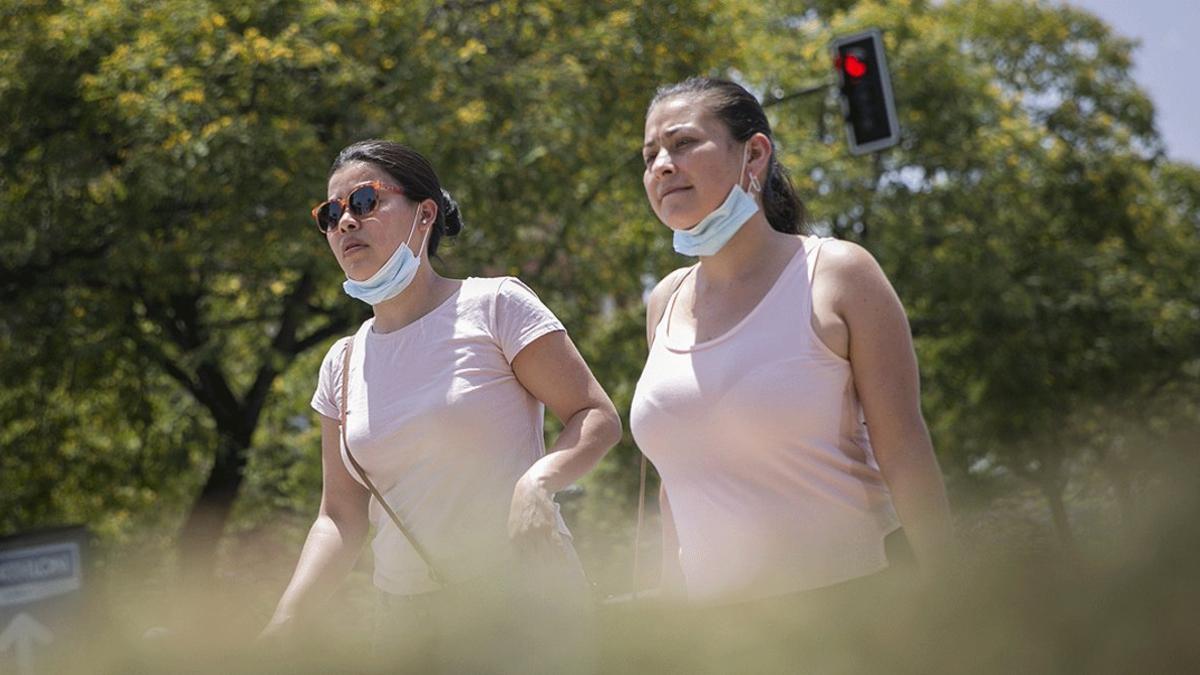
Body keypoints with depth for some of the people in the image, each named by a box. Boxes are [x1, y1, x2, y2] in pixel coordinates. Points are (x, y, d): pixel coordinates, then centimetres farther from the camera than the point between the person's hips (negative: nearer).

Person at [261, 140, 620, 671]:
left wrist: (538, 481, -26)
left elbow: (598, 418, -6)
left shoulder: (493, 306, -3)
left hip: (518, 600, -5)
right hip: (405, 618, 5)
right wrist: (283, 619, -6)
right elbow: (341, 516, 9)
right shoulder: (343, 364, 11)